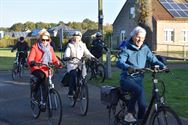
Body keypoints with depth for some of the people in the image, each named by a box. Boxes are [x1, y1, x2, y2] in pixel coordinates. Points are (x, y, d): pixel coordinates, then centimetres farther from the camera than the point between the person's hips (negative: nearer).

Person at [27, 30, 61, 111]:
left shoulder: (50, 48, 9)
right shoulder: (35, 47, -5)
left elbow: (54, 59, 2)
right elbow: (30, 59, -15)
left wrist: (58, 63, -20)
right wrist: (32, 62, -39)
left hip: (45, 69, 4)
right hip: (36, 69, -4)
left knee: (45, 85, -7)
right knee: (42, 76, -35)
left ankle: (43, 102, 8)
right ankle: (34, 87, -7)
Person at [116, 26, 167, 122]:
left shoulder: (145, 49, 7)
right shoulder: (127, 49, -7)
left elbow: (153, 59, 5)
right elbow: (119, 62, -21)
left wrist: (163, 66, -16)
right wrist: (128, 67, -43)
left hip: (138, 79, 4)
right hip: (127, 79, -4)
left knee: (142, 105, -8)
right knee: (138, 89, -35)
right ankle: (129, 113, -21)